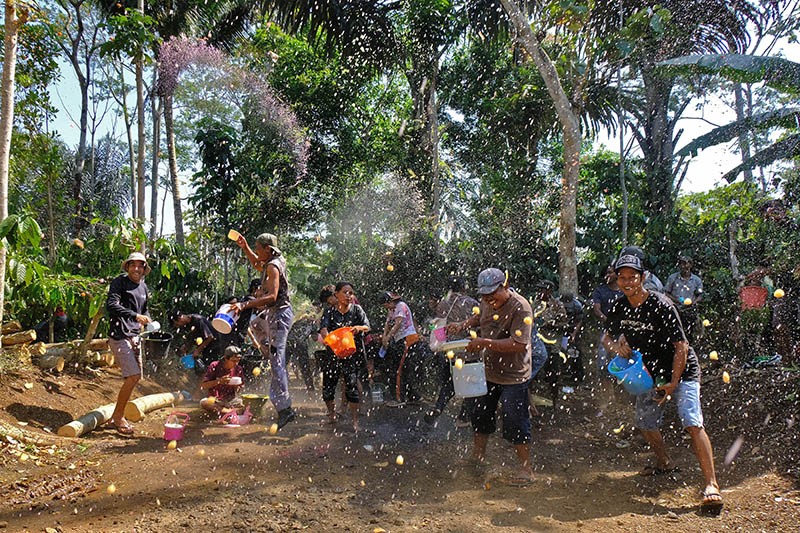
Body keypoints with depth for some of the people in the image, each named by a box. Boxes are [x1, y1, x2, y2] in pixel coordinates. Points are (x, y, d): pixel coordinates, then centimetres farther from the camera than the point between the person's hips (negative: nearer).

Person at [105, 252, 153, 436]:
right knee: (132, 376, -15)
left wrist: (148, 320, 7)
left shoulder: (143, 287, 16)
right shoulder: (119, 282, -6)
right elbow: (111, 305, -20)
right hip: (119, 335, -8)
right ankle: (118, 417, 0)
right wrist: (135, 316, -28)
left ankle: (117, 416, 23)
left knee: (136, 376, 10)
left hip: (134, 336, 8)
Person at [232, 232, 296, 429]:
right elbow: (256, 264, 34)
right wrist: (245, 248, 22)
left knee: (277, 362, -13)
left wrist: (245, 305, -34)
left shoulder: (273, 267, -18)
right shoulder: (272, 263, 12)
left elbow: (272, 296, -29)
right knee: (256, 325, 38)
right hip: (274, 313, 11)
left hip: (279, 314, -11)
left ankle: (285, 408, -15)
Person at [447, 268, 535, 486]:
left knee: (515, 423, -3)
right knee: (481, 415, 19)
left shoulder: (520, 308, -24)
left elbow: (519, 344, -31)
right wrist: (463, 325, 5)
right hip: (488, 371, 8)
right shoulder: (487, 301, 0)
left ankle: (526, 468, 13)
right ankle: (477, 456, 37)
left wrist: (486, 343, -31)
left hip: (513, 376, -8)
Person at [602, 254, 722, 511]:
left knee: (692, 424, -19)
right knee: (645, 422, 15)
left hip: (681, 371, -7)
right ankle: (664, 463, 39)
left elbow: (681, 347, -22)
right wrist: (616, 346, -14)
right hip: (651, 372, 7)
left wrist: (673, 384, -23)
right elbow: (606, 336, 10)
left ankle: (711, 484, -15)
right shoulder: (620, 306, -5)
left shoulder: (660, 305, -24)